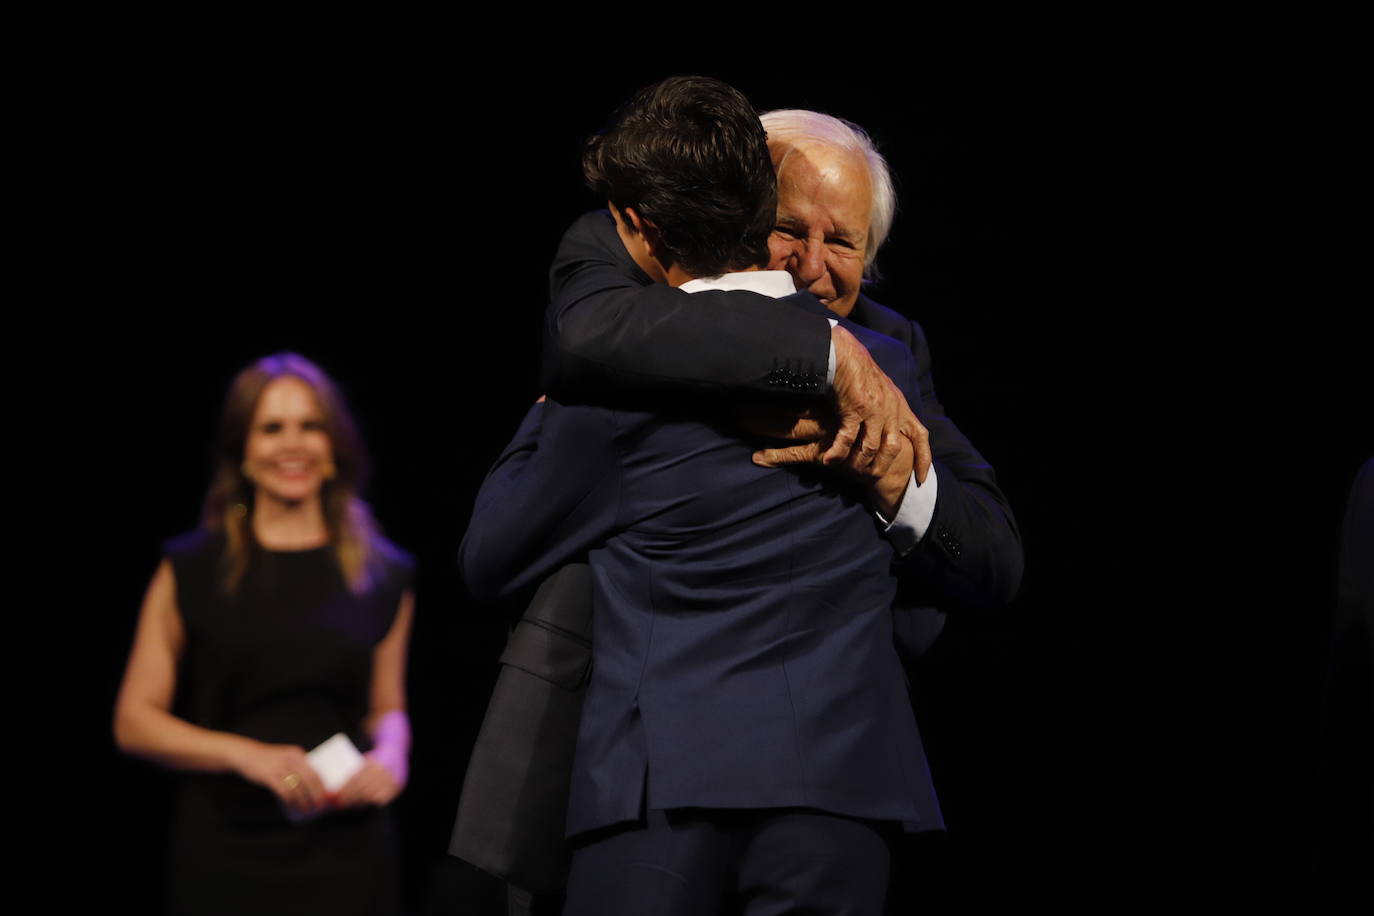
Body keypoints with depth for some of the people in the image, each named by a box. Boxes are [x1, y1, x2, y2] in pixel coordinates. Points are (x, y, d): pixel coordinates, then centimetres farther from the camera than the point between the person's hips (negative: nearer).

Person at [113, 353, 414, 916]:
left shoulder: (383, 577, 8)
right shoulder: (191, 572, 3)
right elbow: (134, 721, 1)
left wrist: (390, 759, -4)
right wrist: (246, 754, -13)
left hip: (345, 850, 1)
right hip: (225, 851, -1)